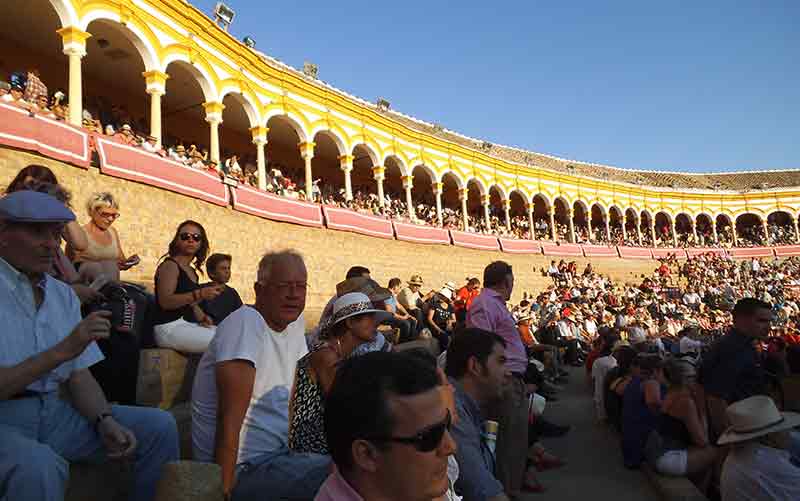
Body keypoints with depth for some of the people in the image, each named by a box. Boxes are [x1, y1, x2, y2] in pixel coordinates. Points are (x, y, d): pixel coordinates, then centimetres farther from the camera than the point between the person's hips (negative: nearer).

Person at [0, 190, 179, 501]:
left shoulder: (62, 294, 11)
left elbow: (79, 375, 8)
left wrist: (105, 420, -9)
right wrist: (62, 351, -25)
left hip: (52, 411, 6)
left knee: (159, 427, -5)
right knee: (39, 465, -37)